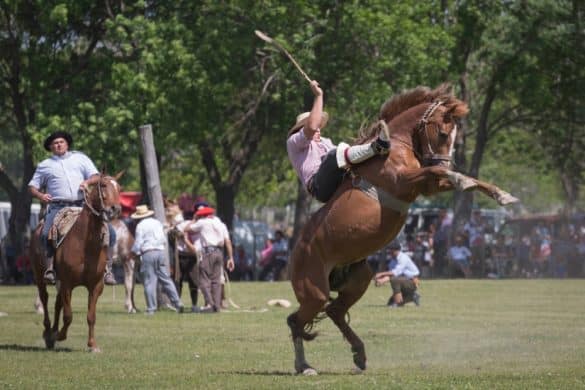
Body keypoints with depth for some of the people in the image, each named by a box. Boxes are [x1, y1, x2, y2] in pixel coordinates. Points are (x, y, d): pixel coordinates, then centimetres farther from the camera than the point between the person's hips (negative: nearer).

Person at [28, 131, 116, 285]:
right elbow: (32, 186, 20)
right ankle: (49, 268, -28)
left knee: (109, 231, -14)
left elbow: (96, 176, 13)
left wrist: (87, 182, -10)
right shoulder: (45, 165, 18)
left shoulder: (80, 158, 19)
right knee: (47, 234, -31)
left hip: (82, 205, 1)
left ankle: (107, 268, -9)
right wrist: (40, 195, -3)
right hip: (58, 207, -1)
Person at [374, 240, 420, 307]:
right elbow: (390, 274, 4)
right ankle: (413, 297, 20)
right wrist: (382, 280, -16)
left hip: (412, 282, -9)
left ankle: (398, 300, -25)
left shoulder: (403, 258, -20)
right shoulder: (393, 260, 8)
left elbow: (396, 272, -32)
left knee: (394, 279, -35)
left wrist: (381, 274, -31)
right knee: (391, 303, 10)